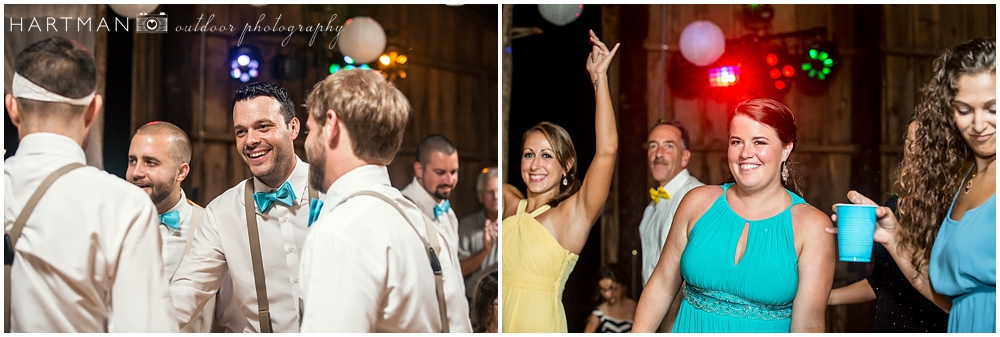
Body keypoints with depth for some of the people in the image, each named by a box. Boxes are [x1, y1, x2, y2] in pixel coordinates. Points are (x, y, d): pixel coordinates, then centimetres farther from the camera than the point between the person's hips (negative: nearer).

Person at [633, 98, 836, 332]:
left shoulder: (812, 227, -13)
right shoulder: (699, 202, -7)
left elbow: (808, 324, -15)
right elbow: (662, 286, -2)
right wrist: (638, 333, -7)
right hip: (689, 329, 2)